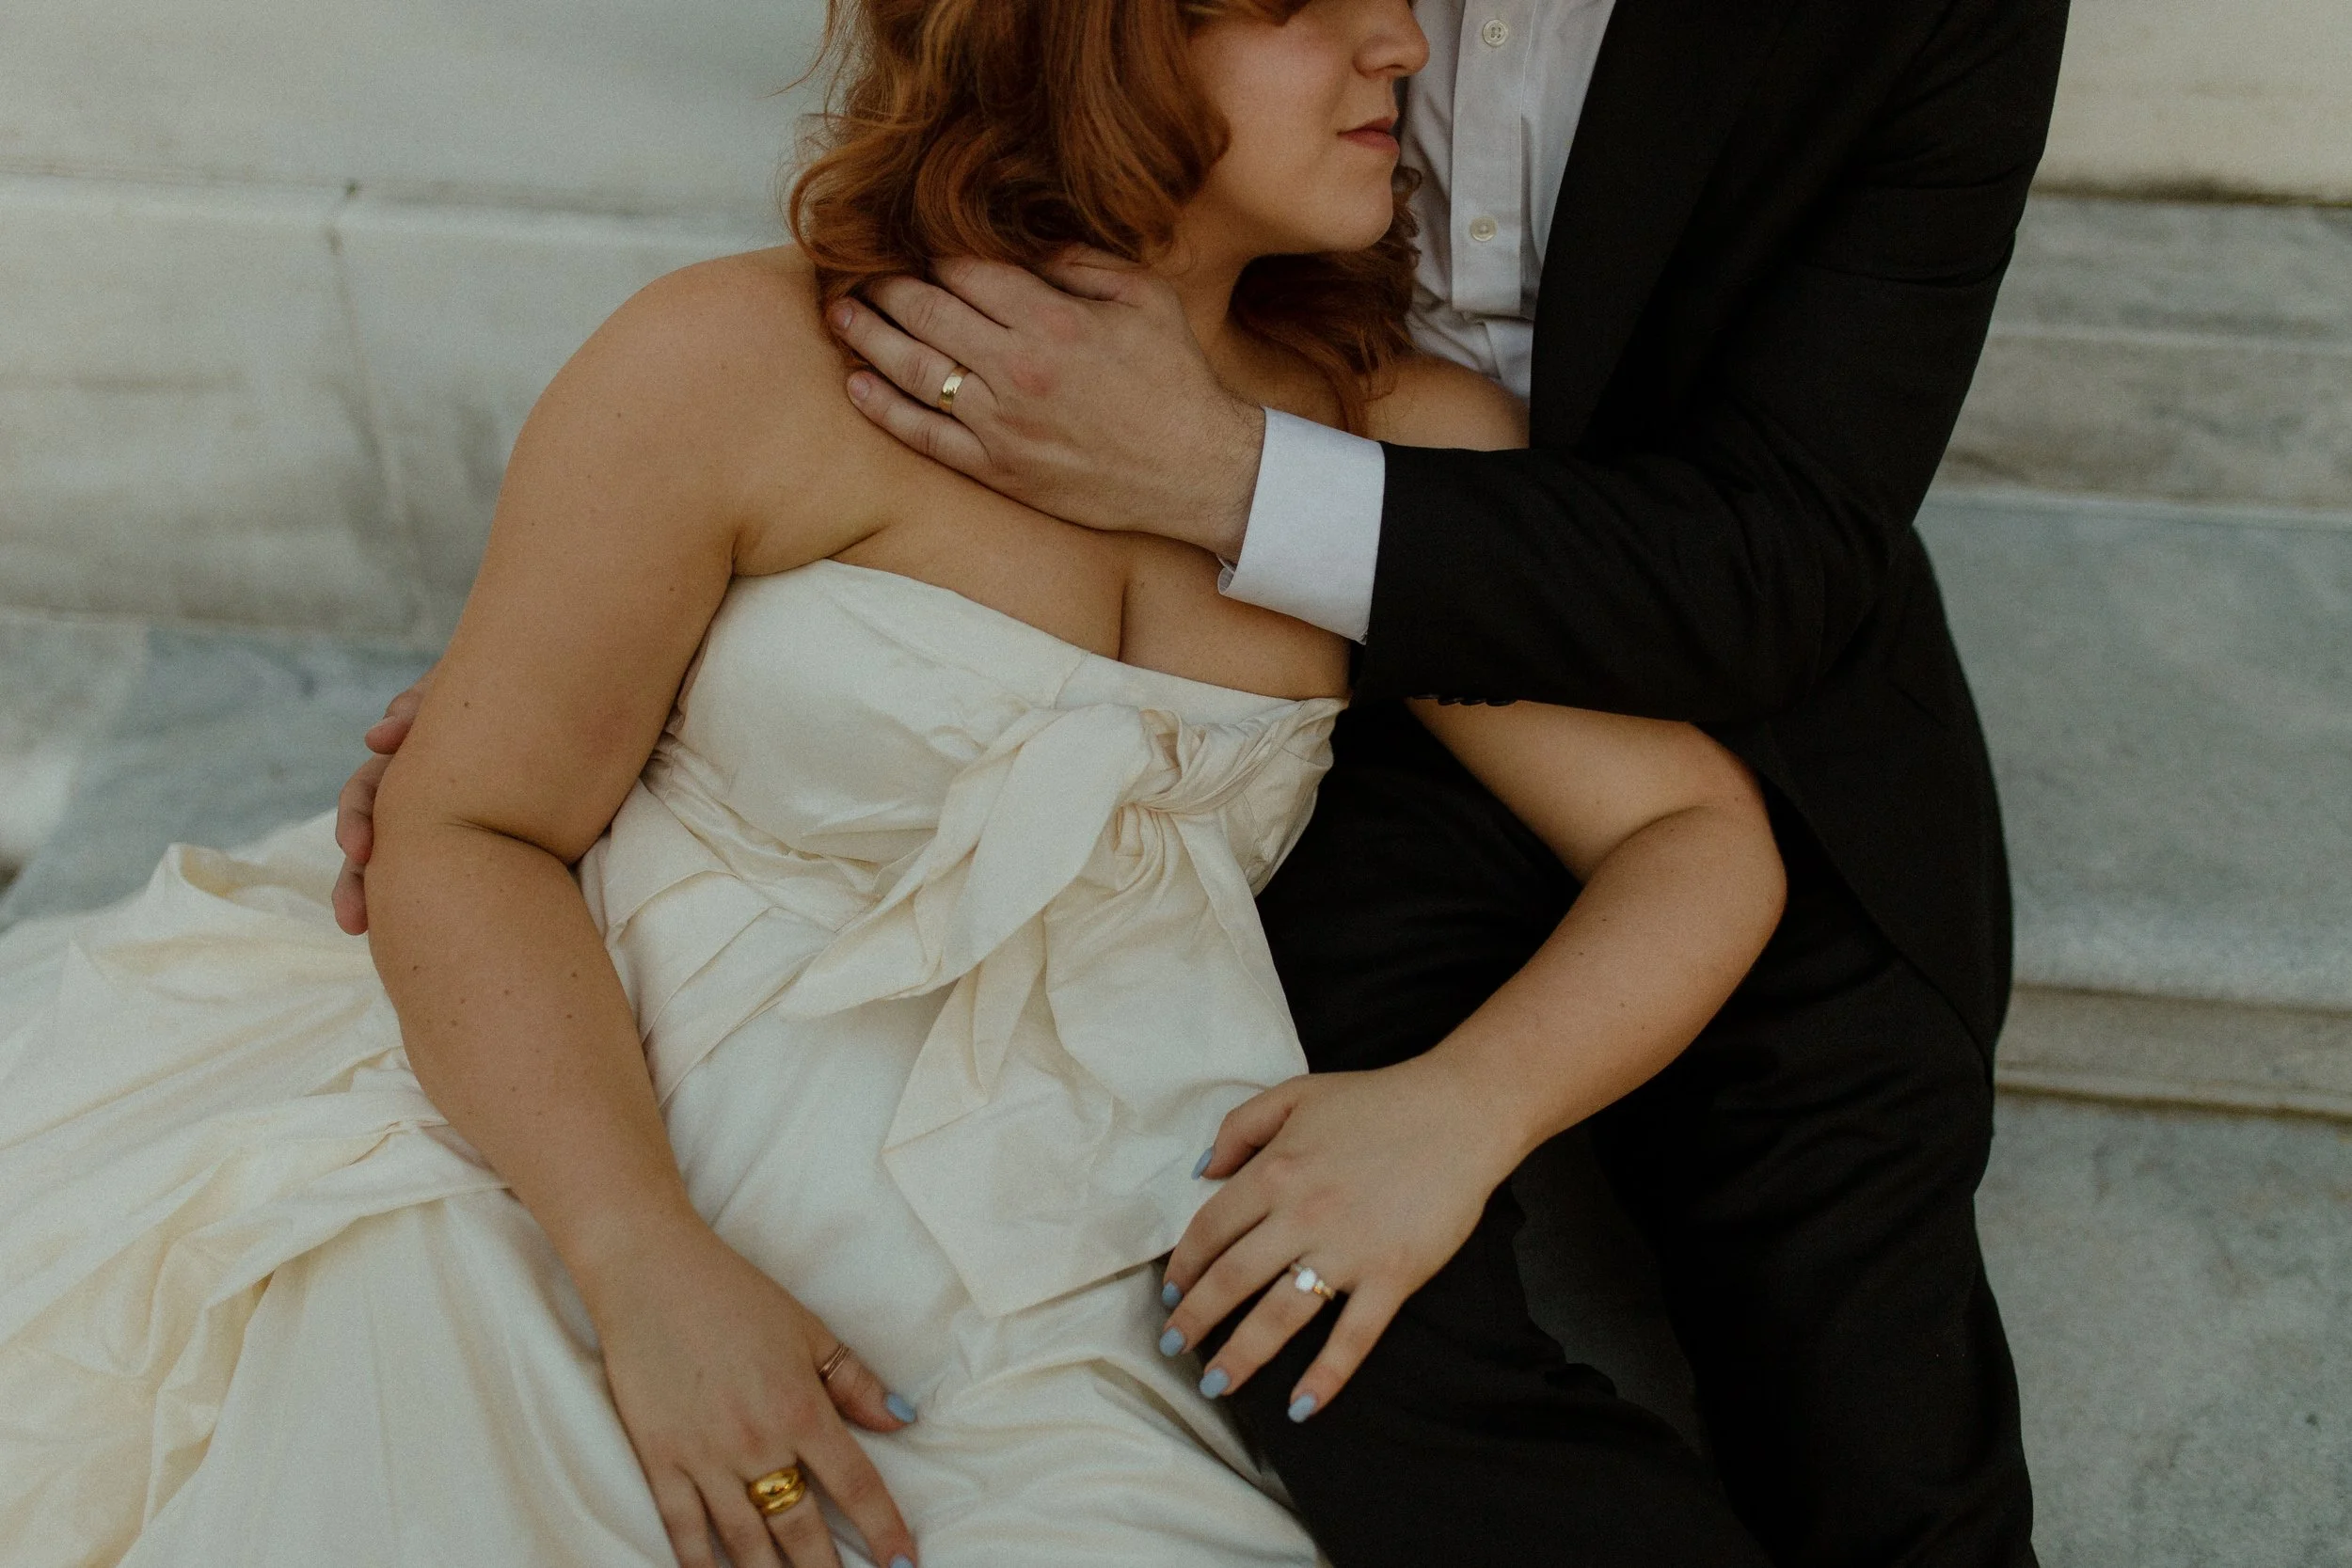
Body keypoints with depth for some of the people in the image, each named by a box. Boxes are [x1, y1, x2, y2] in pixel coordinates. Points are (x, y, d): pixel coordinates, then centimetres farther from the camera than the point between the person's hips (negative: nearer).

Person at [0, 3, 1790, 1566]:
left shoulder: (1404, 441, 1)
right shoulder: (742, 363, -9)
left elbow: (1704, 838, 3)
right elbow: (468, 826, -6)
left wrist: (1460, 1109, -16)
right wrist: (645, 1265, -19)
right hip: (559, 1206, -2)